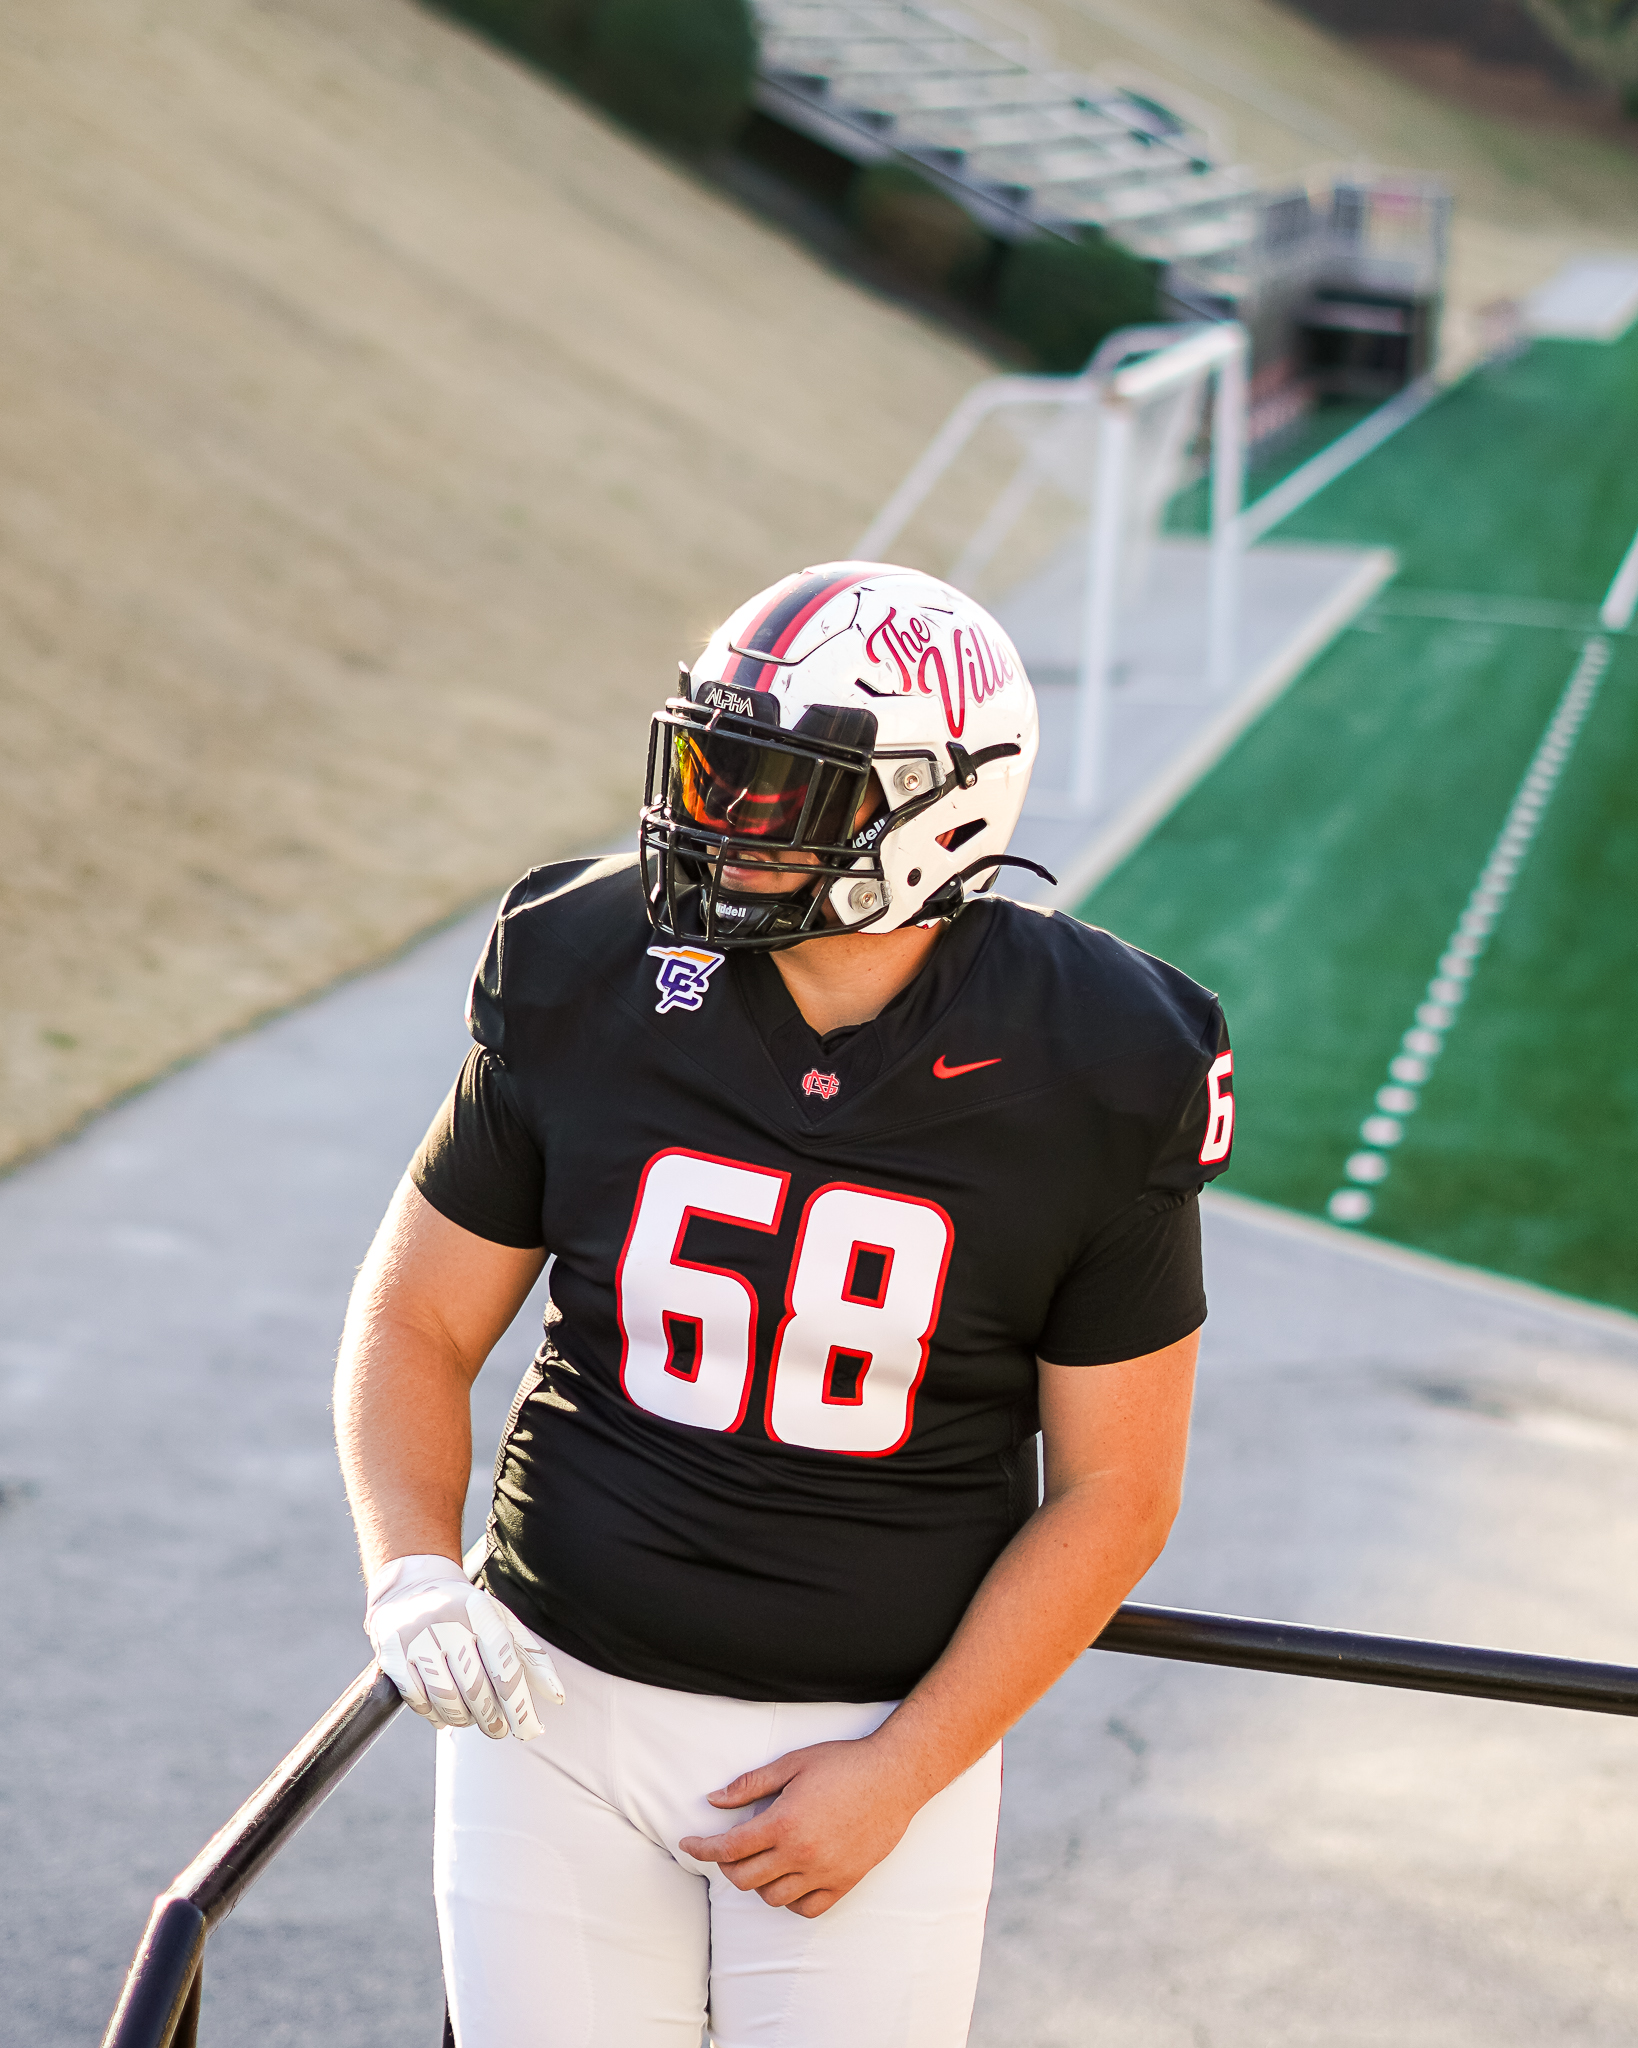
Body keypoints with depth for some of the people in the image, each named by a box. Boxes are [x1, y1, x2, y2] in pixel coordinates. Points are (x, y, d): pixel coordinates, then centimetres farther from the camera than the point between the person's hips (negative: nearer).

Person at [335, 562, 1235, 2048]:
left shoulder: (1089, 1078, -11)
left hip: (879, 1731, -1)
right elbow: (415, 1323, 3)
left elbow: (1113, 1491, -5)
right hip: (564, 1700, 2)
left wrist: (899, 1773, -11)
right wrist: (410, 1566, -16)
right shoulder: (584, 981, -7)